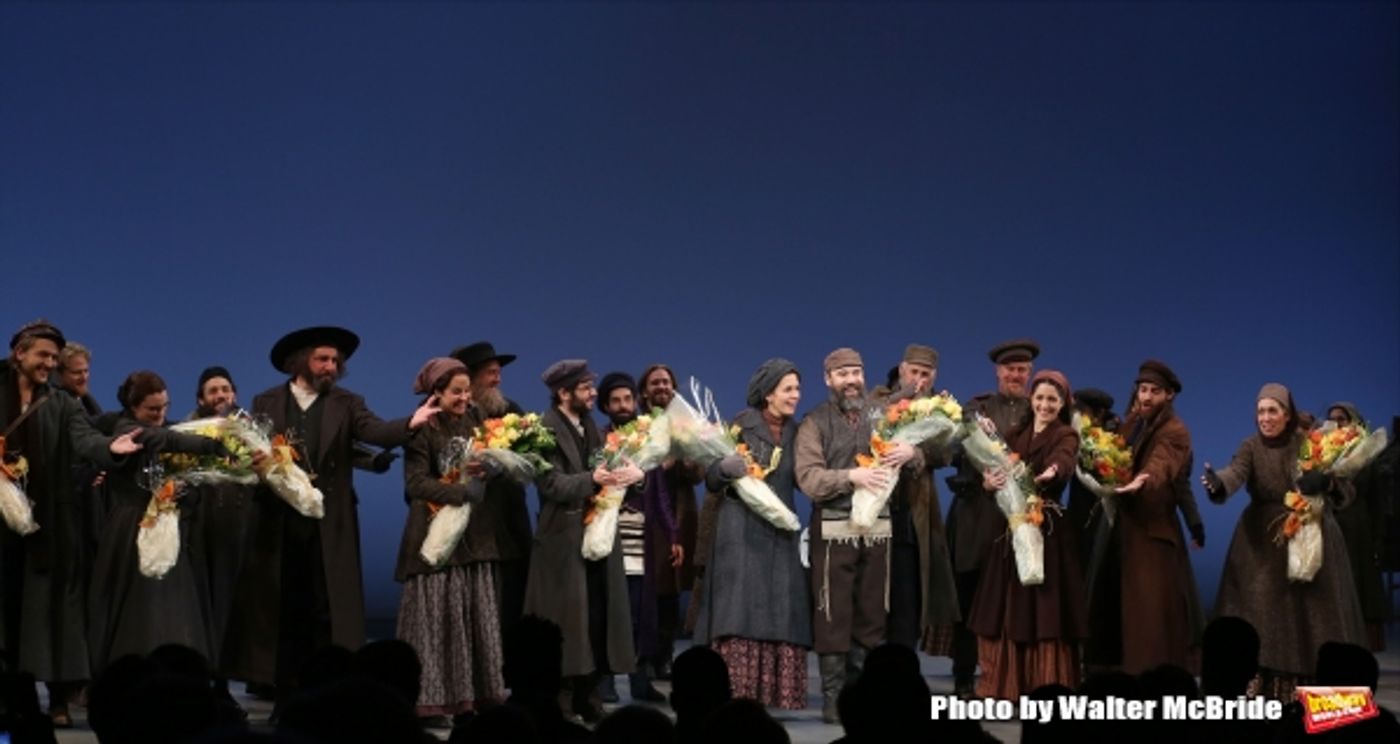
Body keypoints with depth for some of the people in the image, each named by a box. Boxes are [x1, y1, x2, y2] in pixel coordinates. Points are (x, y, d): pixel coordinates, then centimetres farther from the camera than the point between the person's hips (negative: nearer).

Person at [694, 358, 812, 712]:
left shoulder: (795, 431, 10)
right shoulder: (741, 426, -5)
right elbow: (712, 480, -6)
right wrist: (726, 467, -27)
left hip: (781, 533, 5)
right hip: (742, 532, -5)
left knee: (780, 617, 1)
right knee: (740, 612, -9)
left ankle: (770, 693, 4)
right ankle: (730, 696, -8)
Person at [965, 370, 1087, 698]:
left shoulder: (1066, 435, -1)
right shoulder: (1015, 435, 14)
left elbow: (1063, 461, -25)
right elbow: (995, 471, 0)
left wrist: (1053, 470, -49)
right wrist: (989, 481, -24)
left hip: (1048, 532, -5)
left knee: (1045, 611, -5)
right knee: (1008, 610, 6)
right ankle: (1005, 690, 14)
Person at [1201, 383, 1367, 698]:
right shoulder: (1250, 447, 1)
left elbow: (1344, 485, -6)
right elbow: (1235, 473, -20)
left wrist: (1325, 482, -29)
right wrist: (1217, 483, -43)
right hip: (1262, 542, 0)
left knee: (1308, 614, -4)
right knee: (1261, 614, -7)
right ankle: (1262, 692, -6)